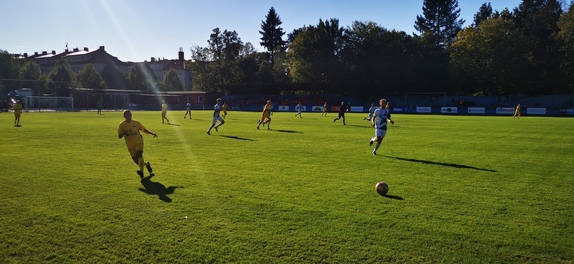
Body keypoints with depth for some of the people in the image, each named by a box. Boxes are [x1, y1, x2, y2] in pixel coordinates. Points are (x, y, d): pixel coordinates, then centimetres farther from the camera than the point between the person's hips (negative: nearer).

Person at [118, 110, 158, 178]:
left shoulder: (136, 123, 6)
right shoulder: (122, 125, 3)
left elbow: (144, 130, 15)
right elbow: (119, 136, 0)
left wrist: (152, 133, -1)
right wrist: (123, 133, -23)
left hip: (139, 142, -1)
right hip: (130, 145, 1)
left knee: (139, 154, -29)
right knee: (136, 161, 0)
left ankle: (141, 172, -36)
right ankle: (146, 164, 32)